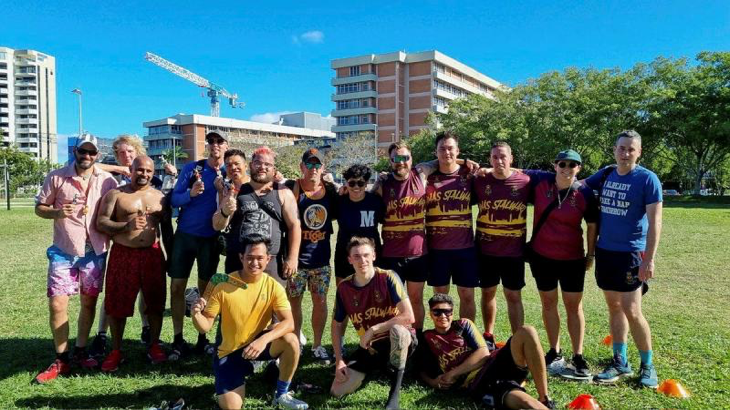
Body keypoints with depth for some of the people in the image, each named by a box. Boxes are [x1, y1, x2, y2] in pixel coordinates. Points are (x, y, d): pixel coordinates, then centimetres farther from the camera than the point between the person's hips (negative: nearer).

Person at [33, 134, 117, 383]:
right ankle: (61, 360, 13)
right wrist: (57, 213, -17)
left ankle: (80, 352, 28)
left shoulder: (107, 181, 0)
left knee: (89, 303, 11)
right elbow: (39, 207, 3)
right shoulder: (56, 177, -2)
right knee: (57, 304, -3)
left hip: (95, 252, 1)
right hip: (63, 251, -1)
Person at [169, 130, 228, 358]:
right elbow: (174, 199, -1)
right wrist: (191, 194, -21)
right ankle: (178, 340, 12)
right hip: (185, 235, 1)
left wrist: (221, 187, -18)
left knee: (205, 288, 7)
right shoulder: (191, 168, 1)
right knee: (177, 287, 1)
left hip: (211, 238, -1)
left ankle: (202, 339, 19)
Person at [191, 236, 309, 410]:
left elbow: (288, 323, -21)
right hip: (230, 352, -1)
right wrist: (196, 314, -33)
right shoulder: (223, 284, -14)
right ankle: (243, 371, 19)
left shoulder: (273, 286, -11)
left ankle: (282, 395, -6)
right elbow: (205, 327, -10)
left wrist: (264, 339, -38)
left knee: (291, 340, -29)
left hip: (259, 343, 1)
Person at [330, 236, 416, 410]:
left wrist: (373, 330, -24)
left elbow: (408, 316, -27)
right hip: (369, 347, 4)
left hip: (400, 341, -4)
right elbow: (337, 325, 5)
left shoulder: (388, 278, -19)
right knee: (337, 391, -6)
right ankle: (377, 367, 20)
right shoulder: (344, 287, -6)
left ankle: (394, 394, -25)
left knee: (398, 329, -41)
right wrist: (339, 360, -4)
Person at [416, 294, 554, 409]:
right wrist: (433, 382, -4)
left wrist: (452, 374, -3)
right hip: (476, 384, -3)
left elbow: (483, 353, 3)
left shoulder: (463, 324, 16)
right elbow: (422, 371, 21)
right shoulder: (426, 339, 16)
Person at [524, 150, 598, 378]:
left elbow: (592, 225, 0)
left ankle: (578, 357, 17)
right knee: (549, 303, 11)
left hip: (572, 258, -1)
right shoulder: (540, 181, -7)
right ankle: (555, 353, 26)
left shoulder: (584, 193, -9)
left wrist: (591, 254, 2)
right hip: (542, 256, 2)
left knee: (574, 306, 6)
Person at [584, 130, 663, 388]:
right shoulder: (605, 175, 6)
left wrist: (649, 259, -17)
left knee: (632, 311, -6)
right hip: (604, 251, 5)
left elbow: (654, 222, -12)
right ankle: (620, 362, 23)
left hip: (631, 253, -5)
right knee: (614, 307, 11)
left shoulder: (647, 179, -9)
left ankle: (647, 365, 14)